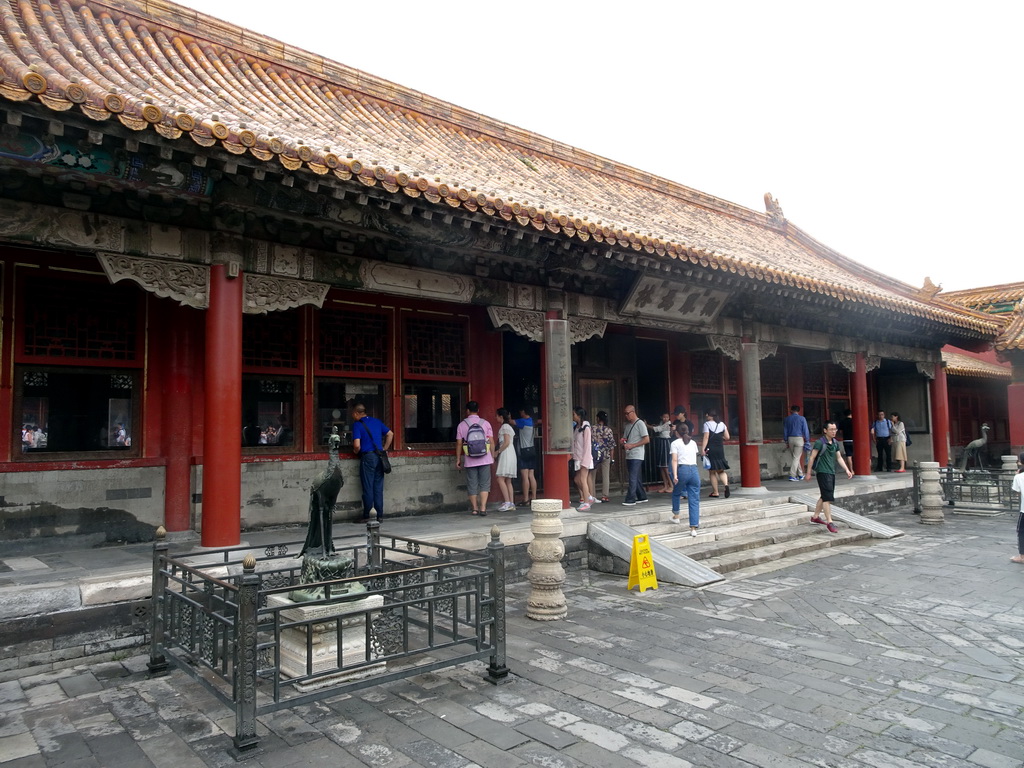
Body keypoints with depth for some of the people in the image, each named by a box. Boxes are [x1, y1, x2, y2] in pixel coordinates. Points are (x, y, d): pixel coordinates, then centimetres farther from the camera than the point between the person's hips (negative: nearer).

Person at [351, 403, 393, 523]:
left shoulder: (357, 425, -8)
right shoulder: (377, 421, 11)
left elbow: (357, 445, -17)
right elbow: (390, 434, 16)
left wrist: (356, 452, 4)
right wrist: (384, 449, 18)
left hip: (367, 457, -5)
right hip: (379, 457, 5)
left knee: (368, 488, 0)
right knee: (378, 487, 9)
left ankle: (366, 516, 7)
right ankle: (380, 515, 10)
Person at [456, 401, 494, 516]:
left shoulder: (462, 424, 0)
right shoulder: (485, 423, 1)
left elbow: (459, 443, 0)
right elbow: (491, 441, 0)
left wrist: (458, 459, 7)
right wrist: (493, 456, 9)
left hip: (470, 460, 0)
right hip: (485, 459, 0)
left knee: (472, 484, 9)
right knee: (484, 483, 4)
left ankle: (474, 508, 14)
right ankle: (483, 508, -5)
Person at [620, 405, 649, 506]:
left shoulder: (640, 424, -7)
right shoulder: (627, 425, 17)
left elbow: (647, 440, -13)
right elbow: (624, 439, 24)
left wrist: (632, 445, -16)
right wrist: (622, 442, -1)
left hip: (636, 456, -8)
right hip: (629, 455, 8)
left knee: (633, 478, -11)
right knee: (636, 478, 11)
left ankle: (630, 500, -11)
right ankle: (642, 497, 19)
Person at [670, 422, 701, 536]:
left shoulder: (675, 443, 4)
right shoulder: (693, 443, 17)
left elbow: (675, 460, -6)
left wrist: (675, 475, -11)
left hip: (683, 470, -3)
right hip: (694, 470, 3)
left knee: (676, 493, 25)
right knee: (694, 500, 3)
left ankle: (676, 516, 36)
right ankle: (693, 528, -1)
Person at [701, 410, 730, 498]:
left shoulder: (707, 424, -6)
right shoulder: (722, 424, 8)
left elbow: (706, 437, -14)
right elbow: (727, 437, 7)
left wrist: (703, 449, -16)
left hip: (710, 450, -4)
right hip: (720, 449, 4)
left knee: (712, 472, 4)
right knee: (721, 470, 14)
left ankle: (715, 492, 5)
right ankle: (726, 484, -14)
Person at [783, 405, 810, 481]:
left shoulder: (786, 419, 6)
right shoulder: (802, 419, -3)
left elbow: (784, 430, 9)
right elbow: (805, 431, -4)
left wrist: (786, 441, 16)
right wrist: (807, 441, 3)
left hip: (790, 439, 3)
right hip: (799, 439, -3)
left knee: (793, 457, 14)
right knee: (796, 458, -2)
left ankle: (800, 474, 21)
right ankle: (792, 476, -7)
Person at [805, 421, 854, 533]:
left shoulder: (835, 443, 10)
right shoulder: (820, 442, -13)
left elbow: (839, 458, 16)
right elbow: (812, 458, -10)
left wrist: (847, 470, 6)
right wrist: (808, 473, -8)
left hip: (832, 472, 8)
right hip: (823, 472, -8)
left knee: (824, 496, 16)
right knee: (828, 497, -11)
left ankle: (815, 517, 30)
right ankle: (829, 522, -9)